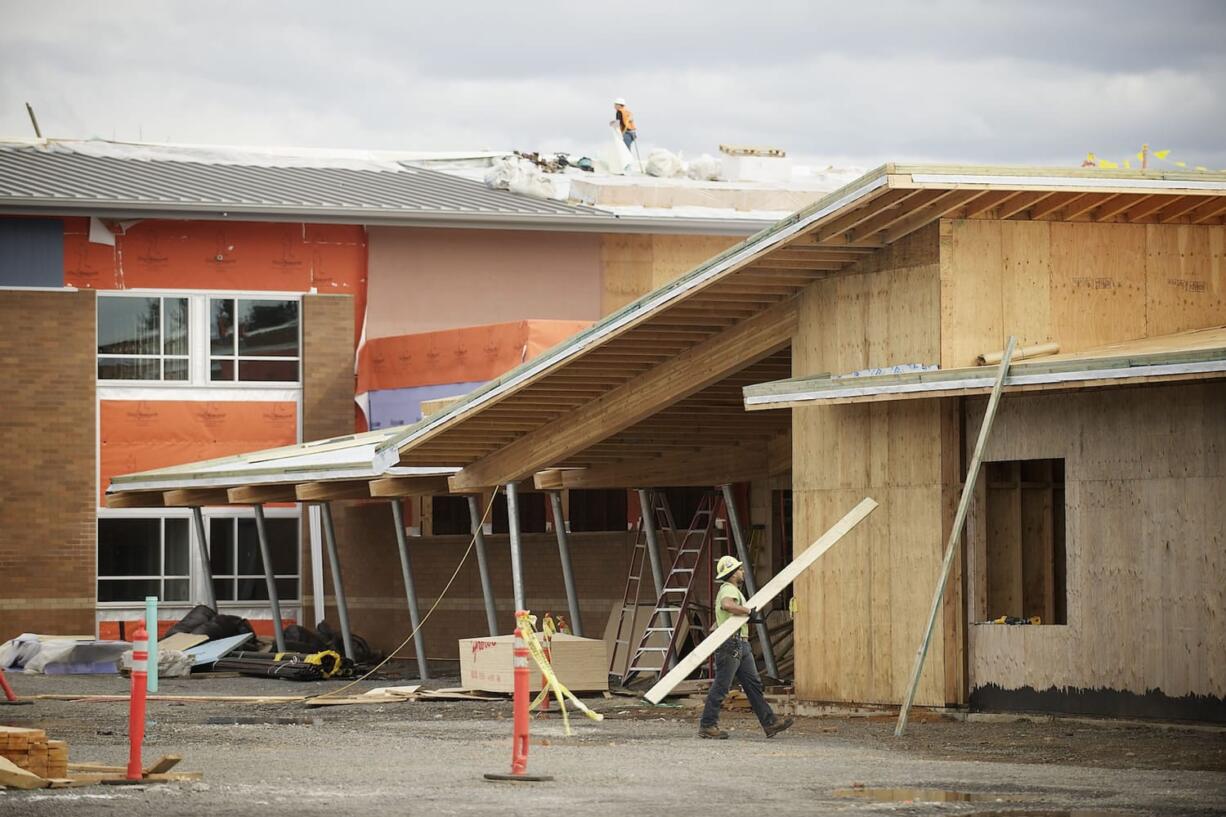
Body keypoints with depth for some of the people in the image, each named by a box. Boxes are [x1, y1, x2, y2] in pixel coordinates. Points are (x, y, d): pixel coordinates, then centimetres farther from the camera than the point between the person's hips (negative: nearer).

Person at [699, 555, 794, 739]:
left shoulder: (733, 590, 21)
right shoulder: (729, 590, -13)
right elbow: (727, 605, -37)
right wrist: (748, 611, -27)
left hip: (742, 646, 11)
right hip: (730, 645, -11)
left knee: (753, 684, 7)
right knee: (721, 687, -5)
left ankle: (769, 723, 6)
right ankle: (707, 726, 0)